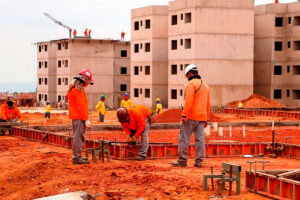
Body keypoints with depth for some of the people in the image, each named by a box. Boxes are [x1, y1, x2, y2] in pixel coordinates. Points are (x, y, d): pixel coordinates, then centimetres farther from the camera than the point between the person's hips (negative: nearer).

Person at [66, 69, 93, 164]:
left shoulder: (73, 88, 14)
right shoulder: (78, 90, -17)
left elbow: (68, 96, 35)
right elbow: (80, 106, -20)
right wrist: (86, 119, -18)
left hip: (76, 116, 10)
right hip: (79, 117, -10)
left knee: (79, 136, 16)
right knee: (78, 136, -9)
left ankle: (77, 156, 22)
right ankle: (77, 157, -8)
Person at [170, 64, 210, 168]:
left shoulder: (191, 83, -7)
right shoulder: (205, 85, 19)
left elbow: (189, 100, -19)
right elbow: (208, 104, 21)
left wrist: (184, 115, -19)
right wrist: (206, 119, 23)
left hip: (191, 116, -7)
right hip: (202, 117, 8)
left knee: (184, 138, -3)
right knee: (200, 138, 4)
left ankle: (182, 160, -2)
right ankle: (199, 161, 3)